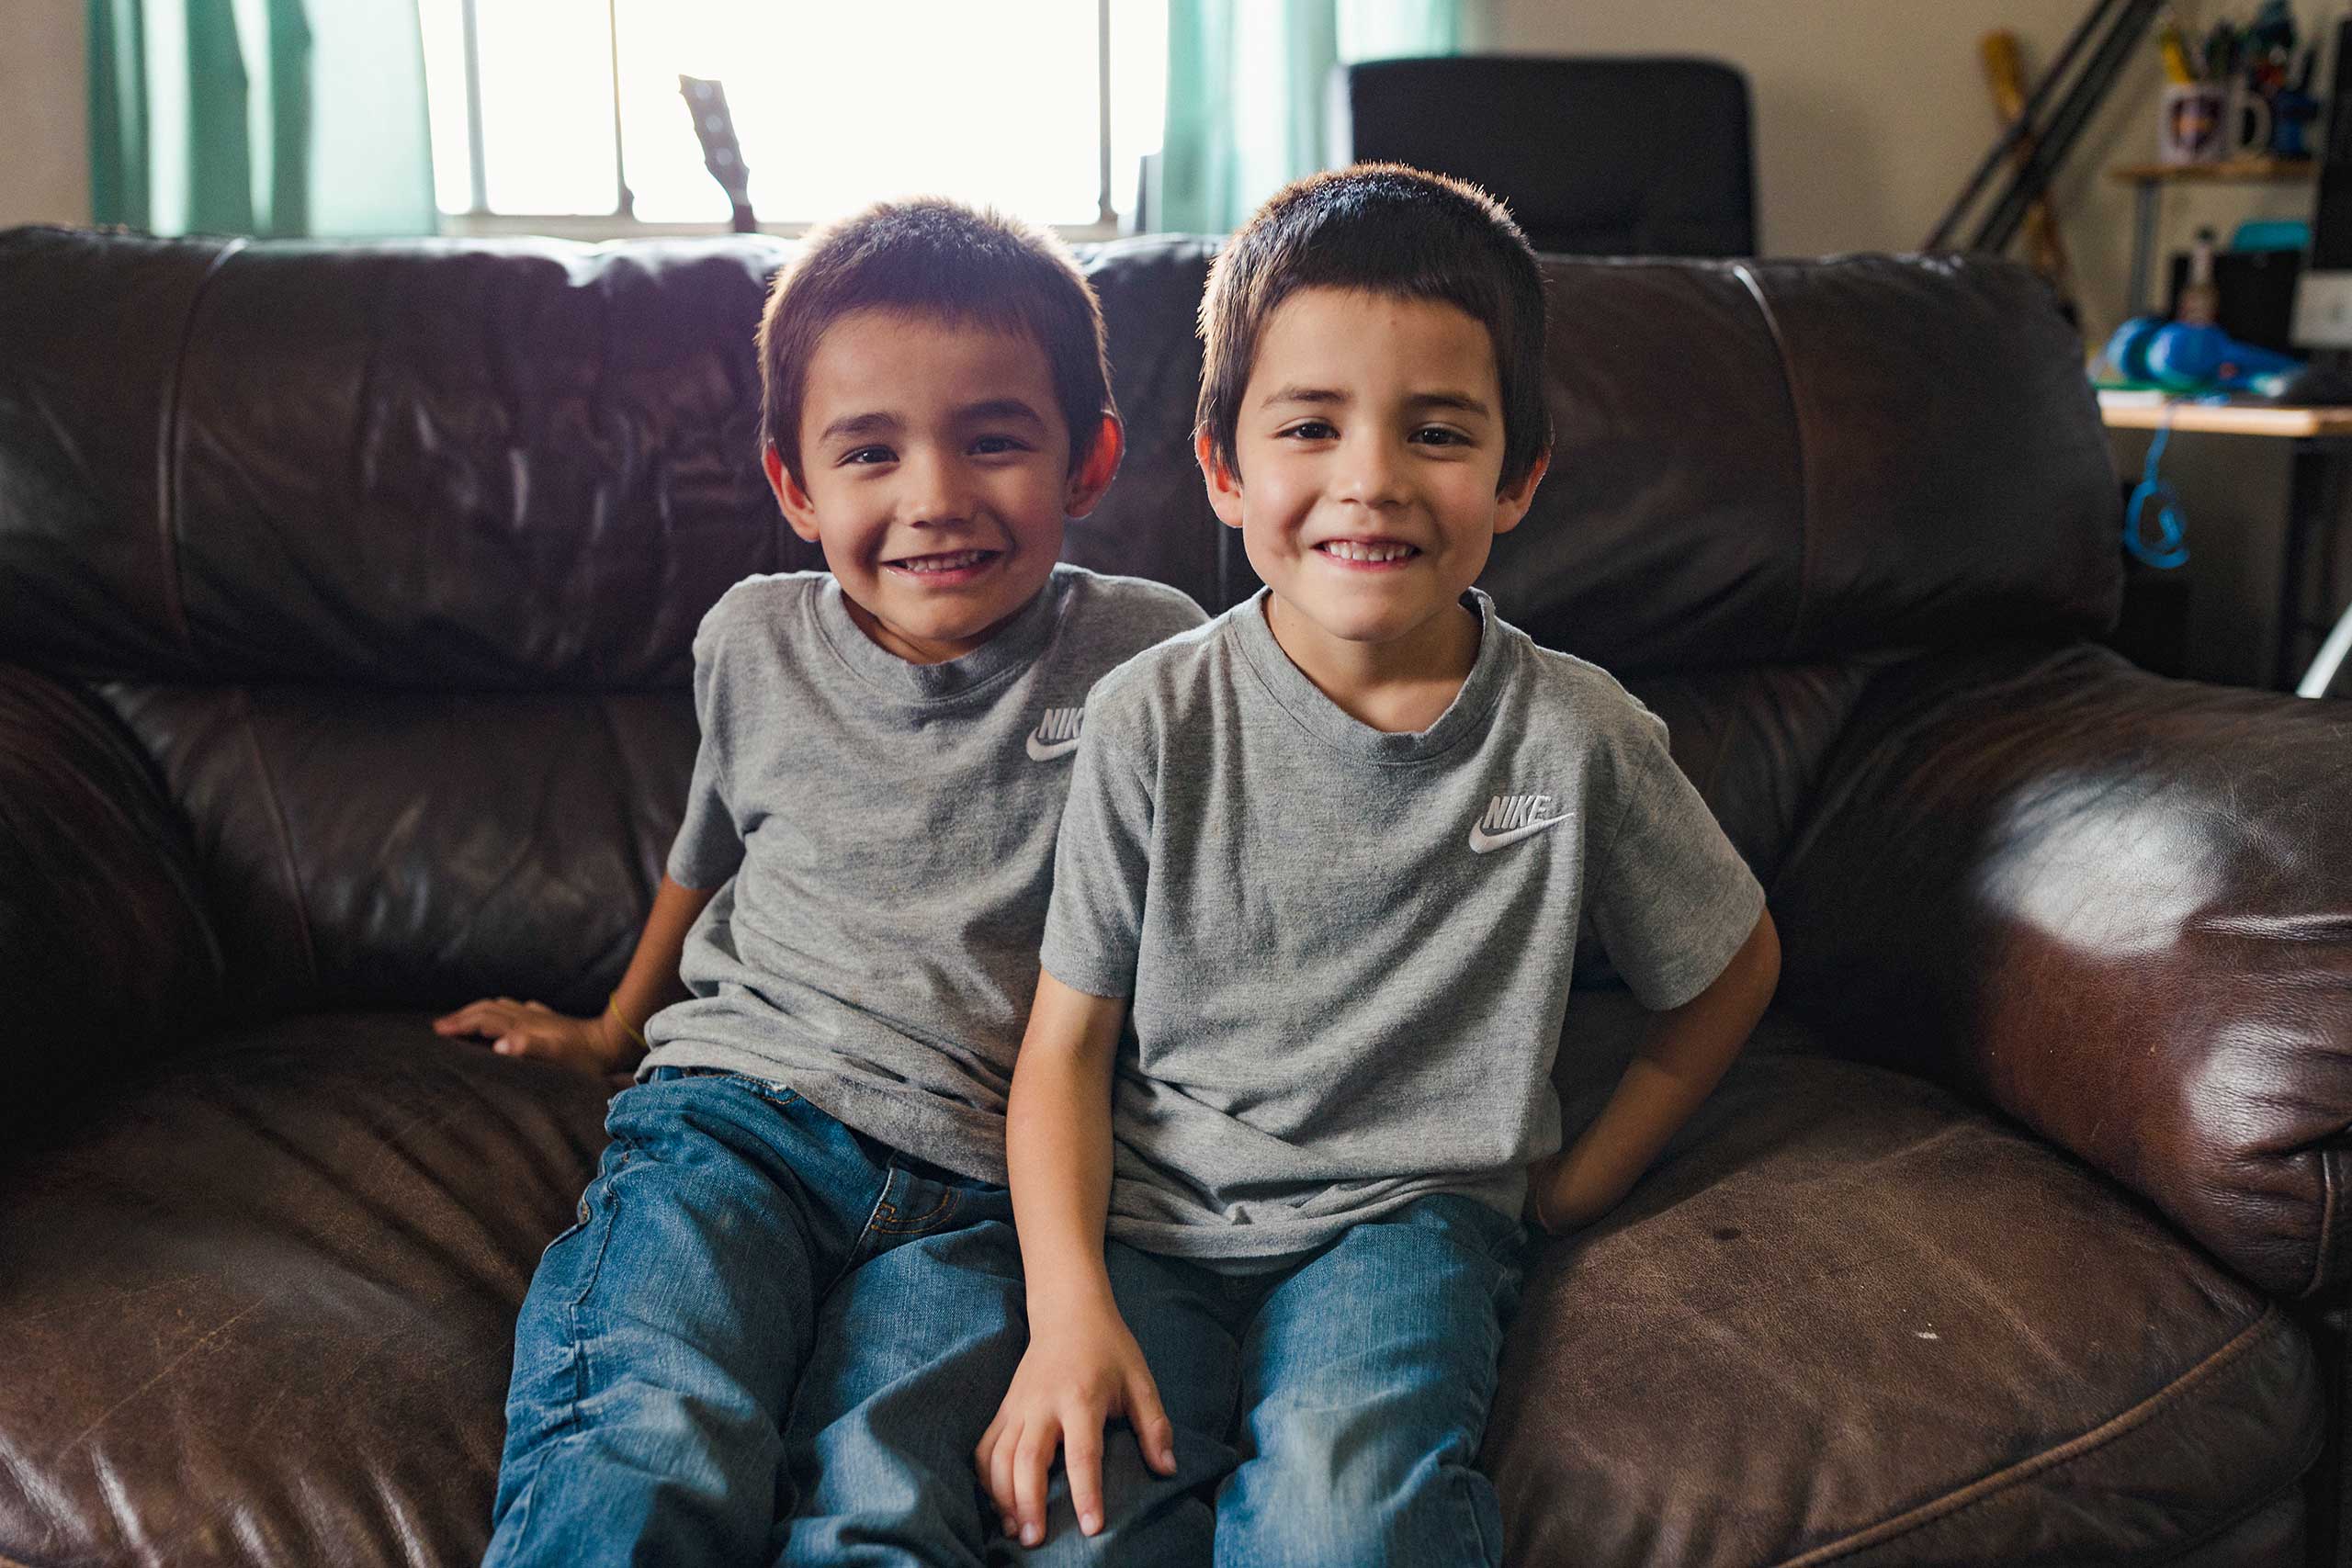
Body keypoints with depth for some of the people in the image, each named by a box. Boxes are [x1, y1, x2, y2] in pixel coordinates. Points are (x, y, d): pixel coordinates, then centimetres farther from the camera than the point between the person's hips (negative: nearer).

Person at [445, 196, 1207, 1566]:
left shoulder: (1155, 662, 2)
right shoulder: (754, 645, 11)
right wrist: (614, 1029, 45)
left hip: (977, 1188, -1)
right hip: (739, 1109, 2)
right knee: (655, 1453, -28)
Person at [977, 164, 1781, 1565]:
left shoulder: (1575, 737, -6)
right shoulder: (1156, 722, -6)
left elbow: (1735, 962, 12)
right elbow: (1069, 1041, -3)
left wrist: (1583, 1182, 10)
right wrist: (1068, 1306, -17)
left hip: (1409, 1206, 0)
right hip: (1156, 1214, 1)